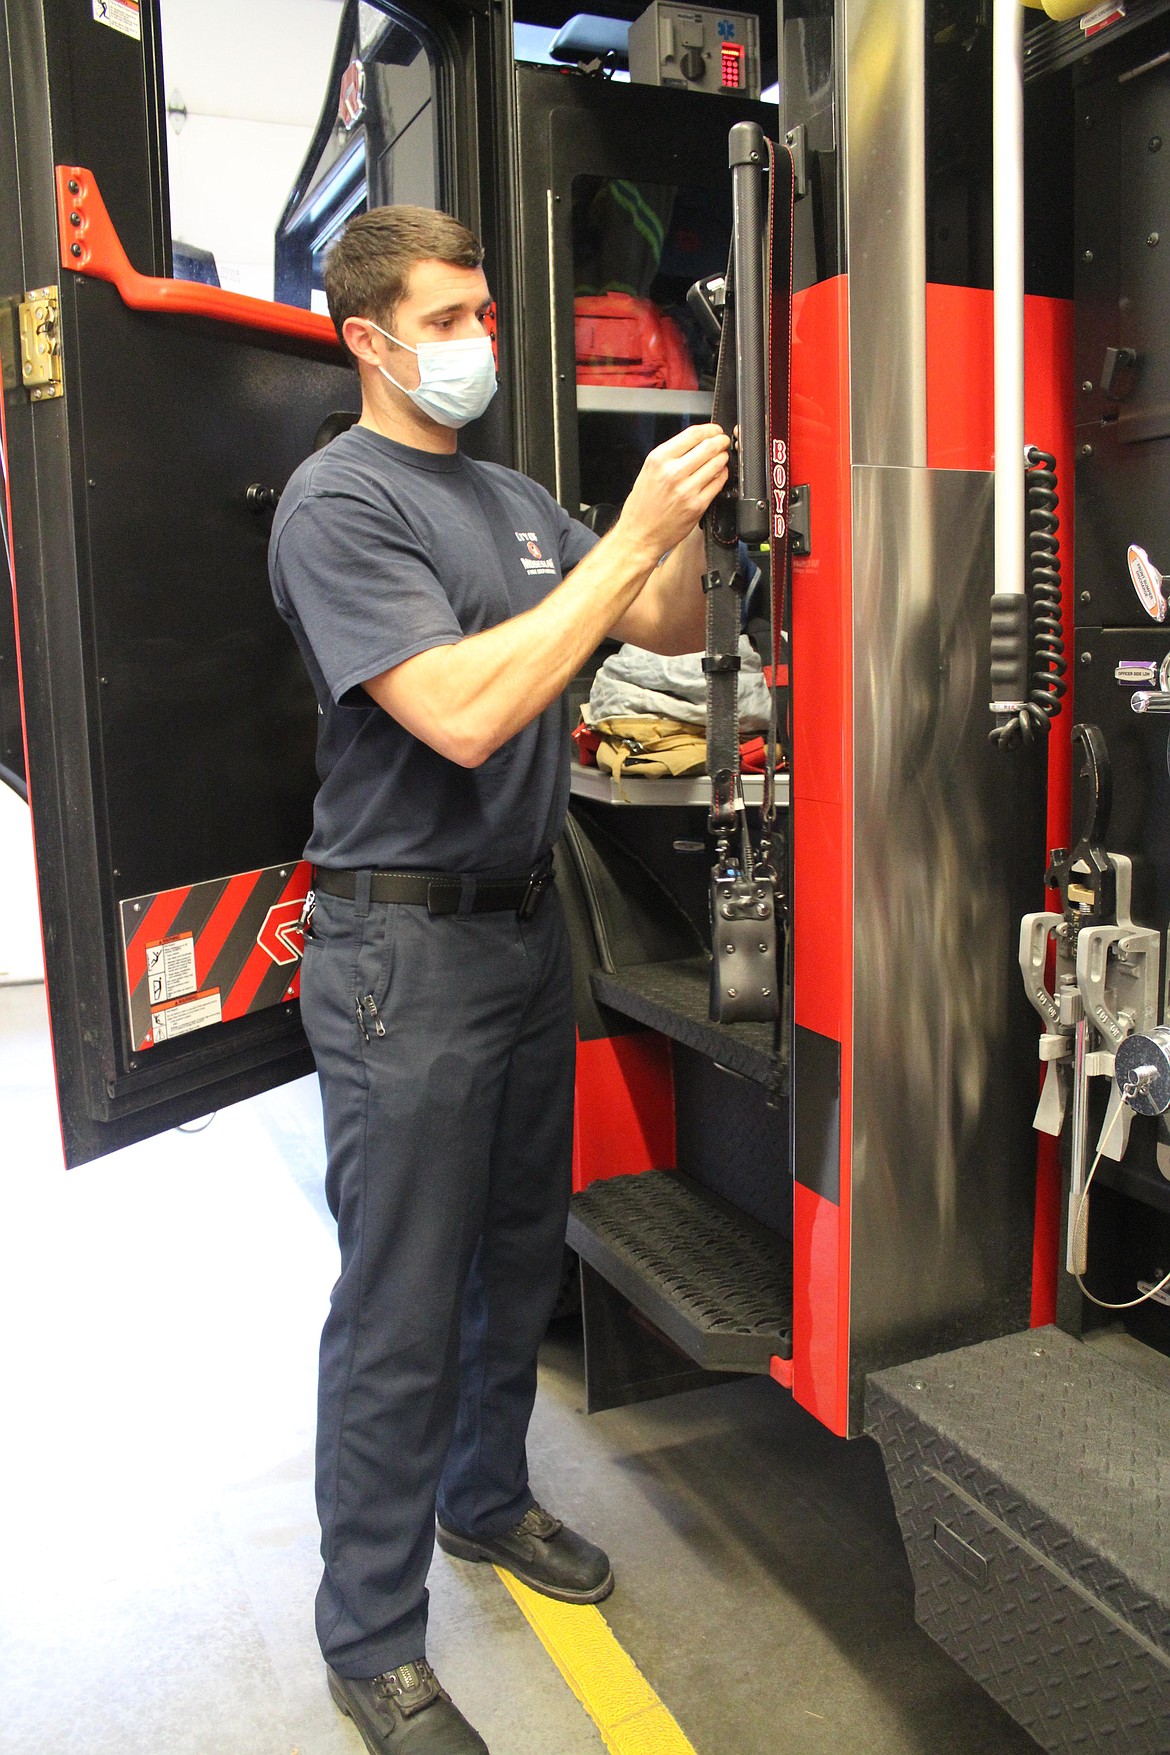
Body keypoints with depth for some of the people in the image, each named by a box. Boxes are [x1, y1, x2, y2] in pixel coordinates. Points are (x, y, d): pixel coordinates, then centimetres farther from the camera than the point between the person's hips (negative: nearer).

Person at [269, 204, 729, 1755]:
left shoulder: (518, 502, 13)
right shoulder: (341, 501, -12)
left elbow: (672, 632, 14)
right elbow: (464, 714, -25)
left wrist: (681, 519, -4)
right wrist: (629, 534, -23)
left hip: (524, 921, 8)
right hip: (402, 947, -8)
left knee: (519, 1255, 20)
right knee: (400, 1308, 2)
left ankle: (486, 1497, 43)